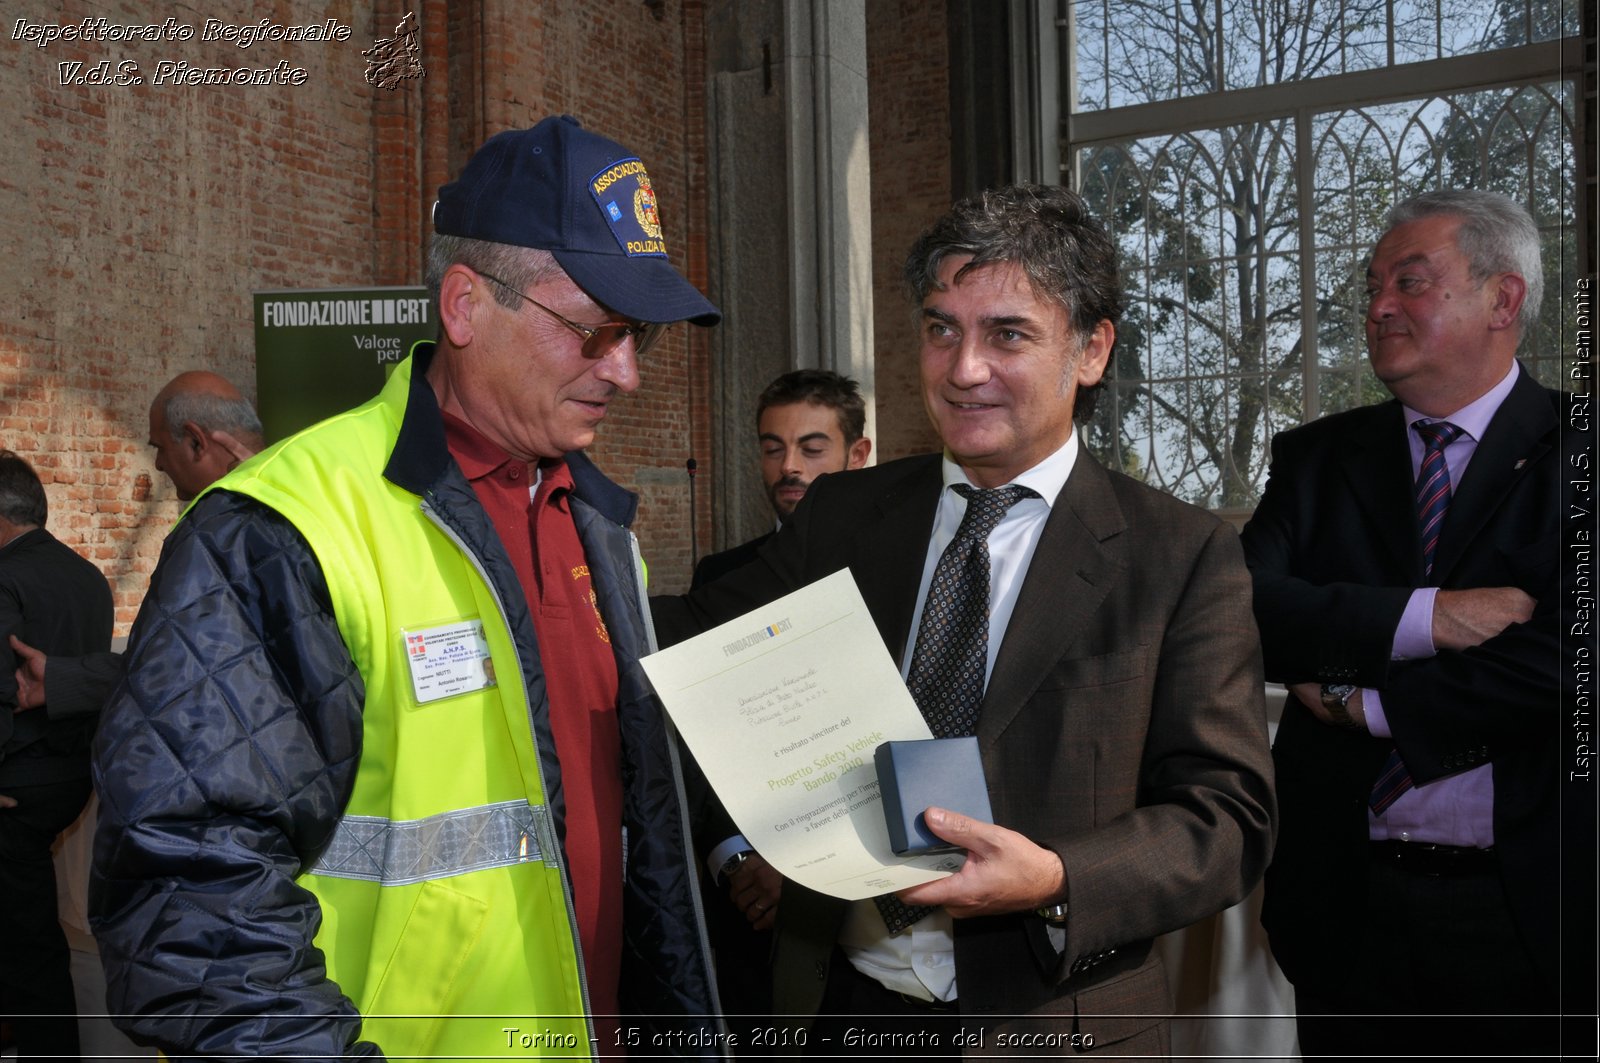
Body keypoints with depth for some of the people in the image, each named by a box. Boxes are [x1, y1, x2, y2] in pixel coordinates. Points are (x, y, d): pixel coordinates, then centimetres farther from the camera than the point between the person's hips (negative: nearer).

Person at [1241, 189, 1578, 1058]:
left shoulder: (1565, 449, -3)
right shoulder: (1317, 457, 7)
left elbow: (1553, 661, -17)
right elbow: (1236, 609, -9)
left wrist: (1365, 702, -11)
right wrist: (1421, 618, -20)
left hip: (1526, 905, -2)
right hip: (1346, 899, 3)